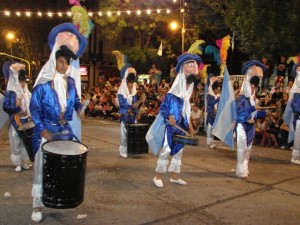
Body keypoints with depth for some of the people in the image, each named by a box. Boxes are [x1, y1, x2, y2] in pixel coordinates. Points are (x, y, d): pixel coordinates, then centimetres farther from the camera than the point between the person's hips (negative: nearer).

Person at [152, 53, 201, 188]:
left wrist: (190, 127, 18)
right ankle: (158, 177, 5)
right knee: (166, 150, -7)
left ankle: (175, 177, 22)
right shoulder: (171, 95, -11)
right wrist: (169, 116, -27)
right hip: (170, 127, -8)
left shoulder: (186, 99, 11)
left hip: (180, 127, 8)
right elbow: (163, 108, -11)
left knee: (178, 151, 11)